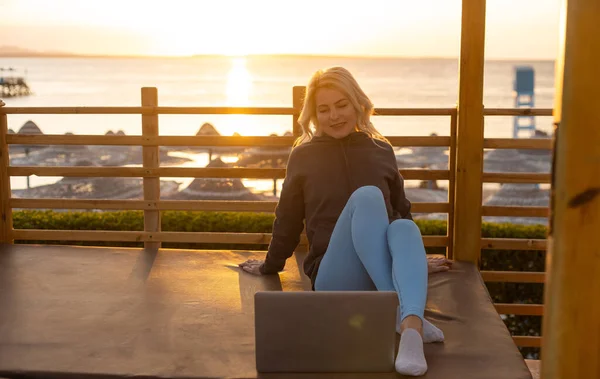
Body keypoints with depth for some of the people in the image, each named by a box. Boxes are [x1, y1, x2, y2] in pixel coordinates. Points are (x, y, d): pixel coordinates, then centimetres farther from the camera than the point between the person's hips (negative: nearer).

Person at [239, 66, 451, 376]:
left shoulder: (382, 151, 16)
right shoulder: (304, 156, 10)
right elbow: (288, 221, 19)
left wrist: (415, 261, 31)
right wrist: (270, 266, 26)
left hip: (386, 274, 2)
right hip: (334, 277, -2)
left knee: (404, 228, -34)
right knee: (367, 196, -31)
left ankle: (411, 328, -56)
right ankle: (403, 313, -42)